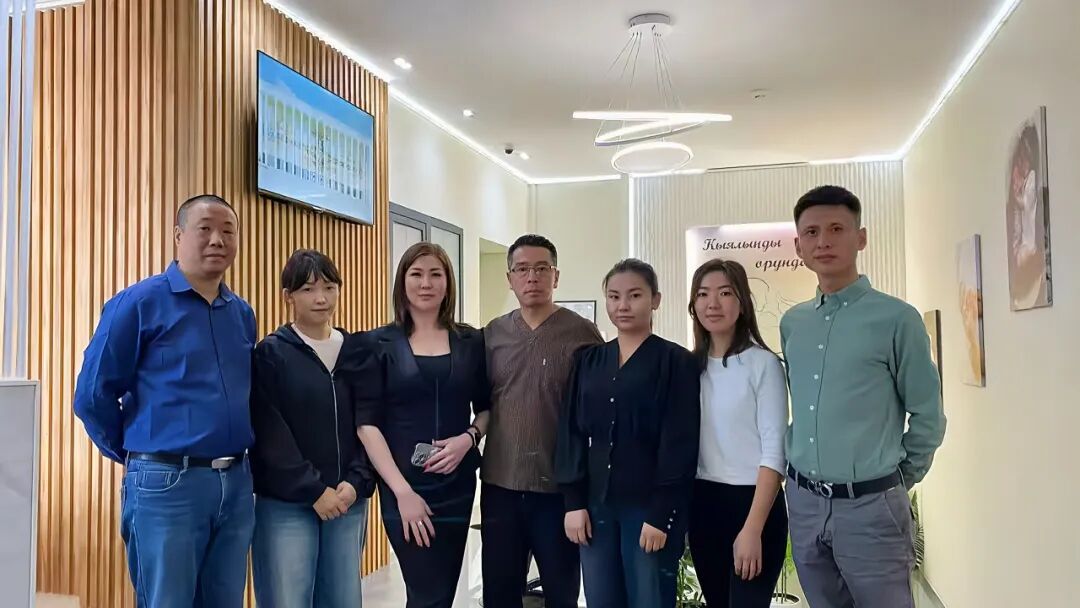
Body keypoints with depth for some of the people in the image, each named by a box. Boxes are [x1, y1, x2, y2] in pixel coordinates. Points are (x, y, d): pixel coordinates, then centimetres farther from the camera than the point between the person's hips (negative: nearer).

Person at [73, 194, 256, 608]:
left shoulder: (243, 314, 10)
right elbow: (92, 394, -6)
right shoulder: (139, 303, -7)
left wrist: (233, 459, 15)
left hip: (236, 484, 6)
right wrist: (136, 455, 3)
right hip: (167, 484, -5)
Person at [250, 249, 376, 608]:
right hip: (286, 504, -3)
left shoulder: (359, 352, 9)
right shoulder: (270, 354, -2)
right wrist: (314, 491, -12)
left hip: (348, 501, 4)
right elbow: (269, 435, -8)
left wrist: (356, 483, -7)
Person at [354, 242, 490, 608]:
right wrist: (402, 491, -14)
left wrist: (468, 438, -10)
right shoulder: (379, 344, -2)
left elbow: (487, 408, 12)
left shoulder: (471, 341, 5)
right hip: (404, 486, -3)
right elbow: (367, 424, -7)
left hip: (457, 483, 3)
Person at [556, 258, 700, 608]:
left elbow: (679, 444, -9)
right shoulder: (588, 362, 9)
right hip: (596, 505, 4)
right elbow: (572, 434, 8)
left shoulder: (677, 362, -4)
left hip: (648, 507, -4)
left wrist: (661, 514, -13)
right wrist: (574, 501, 0)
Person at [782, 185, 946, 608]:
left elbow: (927, 417, -4)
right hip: (804, 502, 5)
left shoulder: (896, 318, -9)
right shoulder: (791, 324, 7)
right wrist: (802, 470, 13)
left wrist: (897, 481, 3)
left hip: (870, 505, -5)